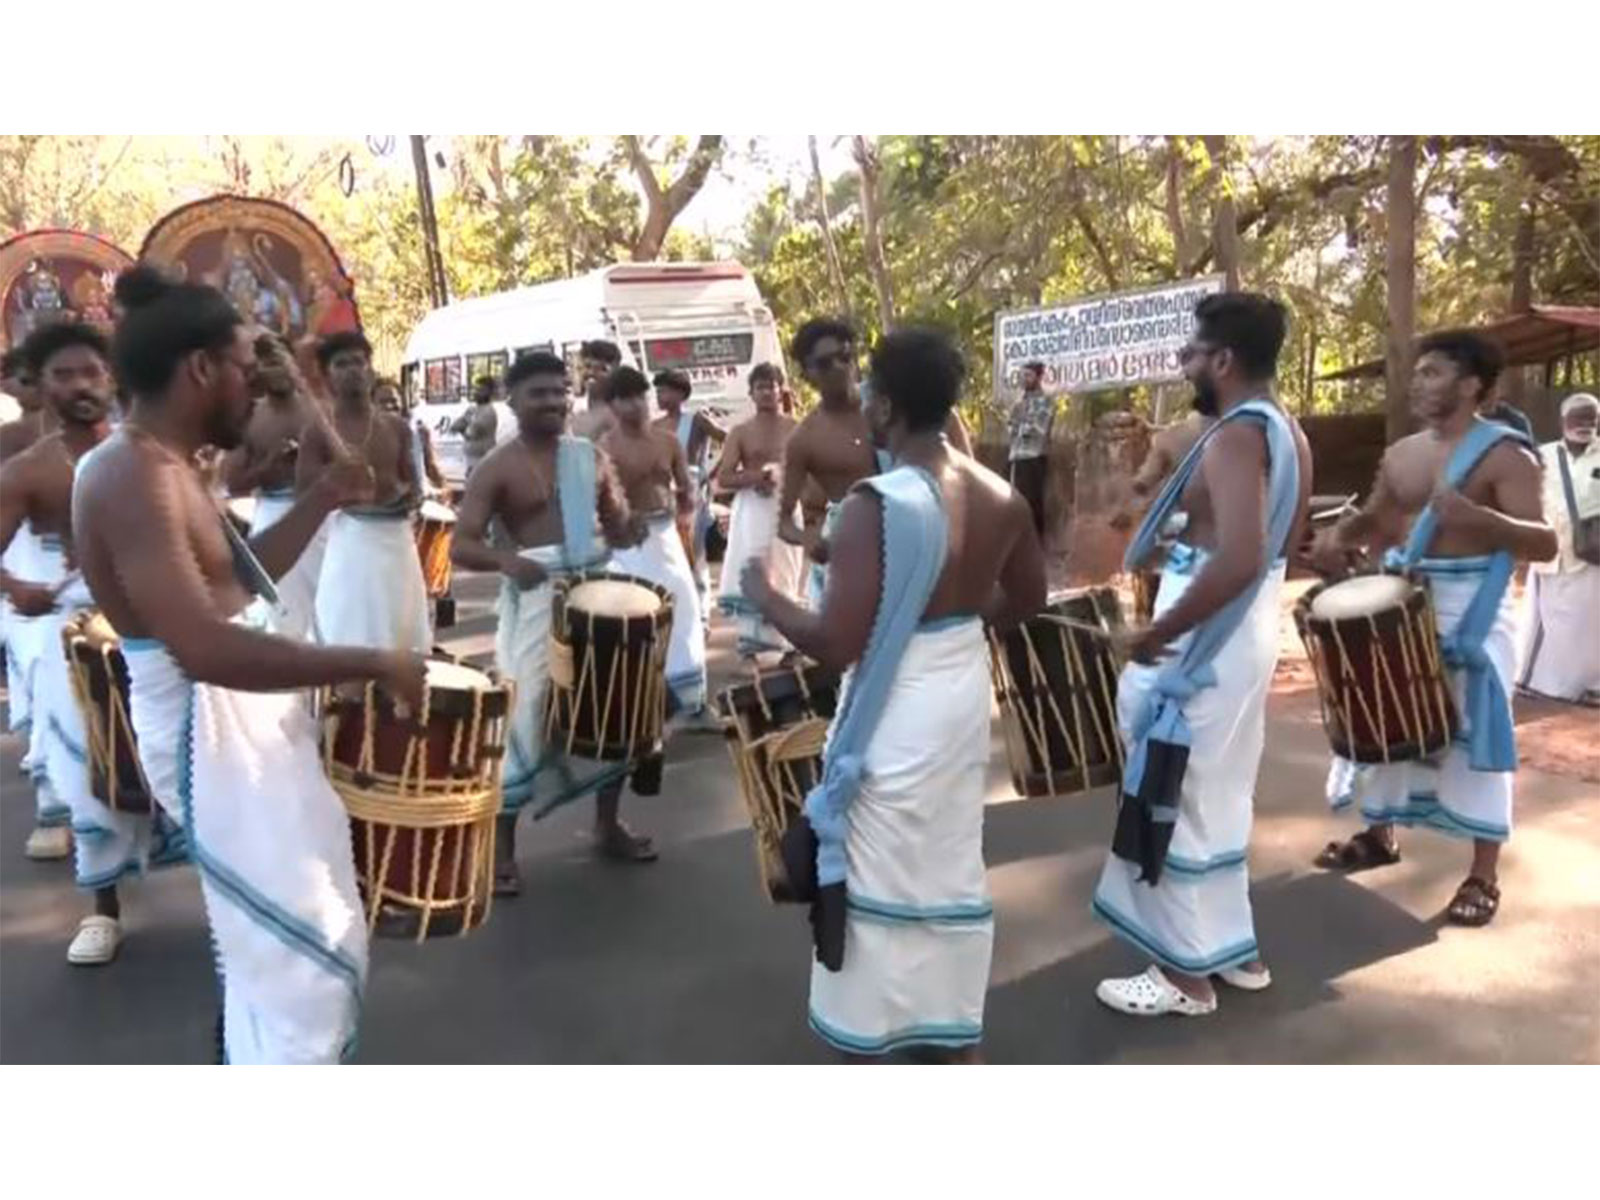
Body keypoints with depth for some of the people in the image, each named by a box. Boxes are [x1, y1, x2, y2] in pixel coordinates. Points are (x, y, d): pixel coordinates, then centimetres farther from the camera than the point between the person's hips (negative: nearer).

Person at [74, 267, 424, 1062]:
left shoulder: (164, 466, 9)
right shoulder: (132, 475, -23)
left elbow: (236, 580, 21)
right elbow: (204, 648, -34)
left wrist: (322, 501, 15)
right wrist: (373, 663, -29)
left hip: (249, 721, 11)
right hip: (211, 733, -11)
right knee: (306, 963, 0)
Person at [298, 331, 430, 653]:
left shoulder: (397, 427, 11)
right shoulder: (319, 431, -2)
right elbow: (305, 495, -7)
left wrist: (409, 496, -4)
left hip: (398, 538, 5)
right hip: (350, 539, -5)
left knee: (405, 634, 11)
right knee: (351, 639, -5)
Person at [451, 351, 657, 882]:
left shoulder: (592, 456, 8)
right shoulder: (497, 468, -6)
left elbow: (616, 526, 16)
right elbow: (461, 546, -13)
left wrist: (630, 530, -8)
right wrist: (506, 558, -33)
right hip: (533, 599, -5)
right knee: (524, 715, -4)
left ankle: (607, 823, 32)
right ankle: (501, 844, 12)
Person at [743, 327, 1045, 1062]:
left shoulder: (876, 507, -22)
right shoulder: (1002, 499, -1)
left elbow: (835, 645, -23)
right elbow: (1025, 603, 13)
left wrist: (763, 596, -7)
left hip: (897, 721, -7)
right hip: (965, 703, 7)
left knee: (872, 884, 9)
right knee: (953, 874, 20)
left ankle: (864, 1042, 24)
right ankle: (957, 1037, 36)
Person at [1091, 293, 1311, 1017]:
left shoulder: (1235, 437, -20)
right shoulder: (1287, 432, 10)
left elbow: (1240, 559, -33)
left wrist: (1157, 631, -25)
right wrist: (1186, 528, 21)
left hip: (1202, 640, -10)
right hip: (1248, 634, 10)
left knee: (1174, 802, 2)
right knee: (1218, 799, 20)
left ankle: (1186, 974, 15)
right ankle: (1232, 949, 32)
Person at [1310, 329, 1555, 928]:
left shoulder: (1504, 453, -13)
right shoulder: (1401, 454, 7)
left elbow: (1545, 544, -20)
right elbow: (1375, 519, 20)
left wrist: (1479, 518, -38)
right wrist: (1339, 535, -3)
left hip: (1472, 611, -7)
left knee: (1474, 737, -2)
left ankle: (1483, 876, 9)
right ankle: (1380, 834, 33)